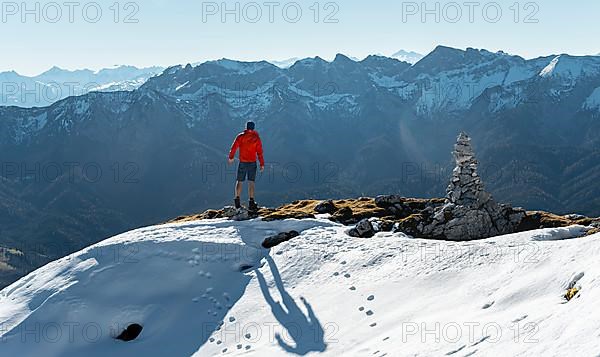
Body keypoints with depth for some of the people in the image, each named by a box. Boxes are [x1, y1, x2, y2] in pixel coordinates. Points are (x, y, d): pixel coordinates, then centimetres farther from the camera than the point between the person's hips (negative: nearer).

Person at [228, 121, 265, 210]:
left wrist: (231, 157, 18)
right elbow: (260, 152, -5)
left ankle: (237, 200, 6)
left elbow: (234, 147, 3)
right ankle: (251, 202, -8)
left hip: (242, 163, 1)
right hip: (252, 163, -1)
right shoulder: (256, 138, -2)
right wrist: (262, 164, -1)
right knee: (251, 182, -1)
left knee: (240, 181, 11)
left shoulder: (241, 136, -1)